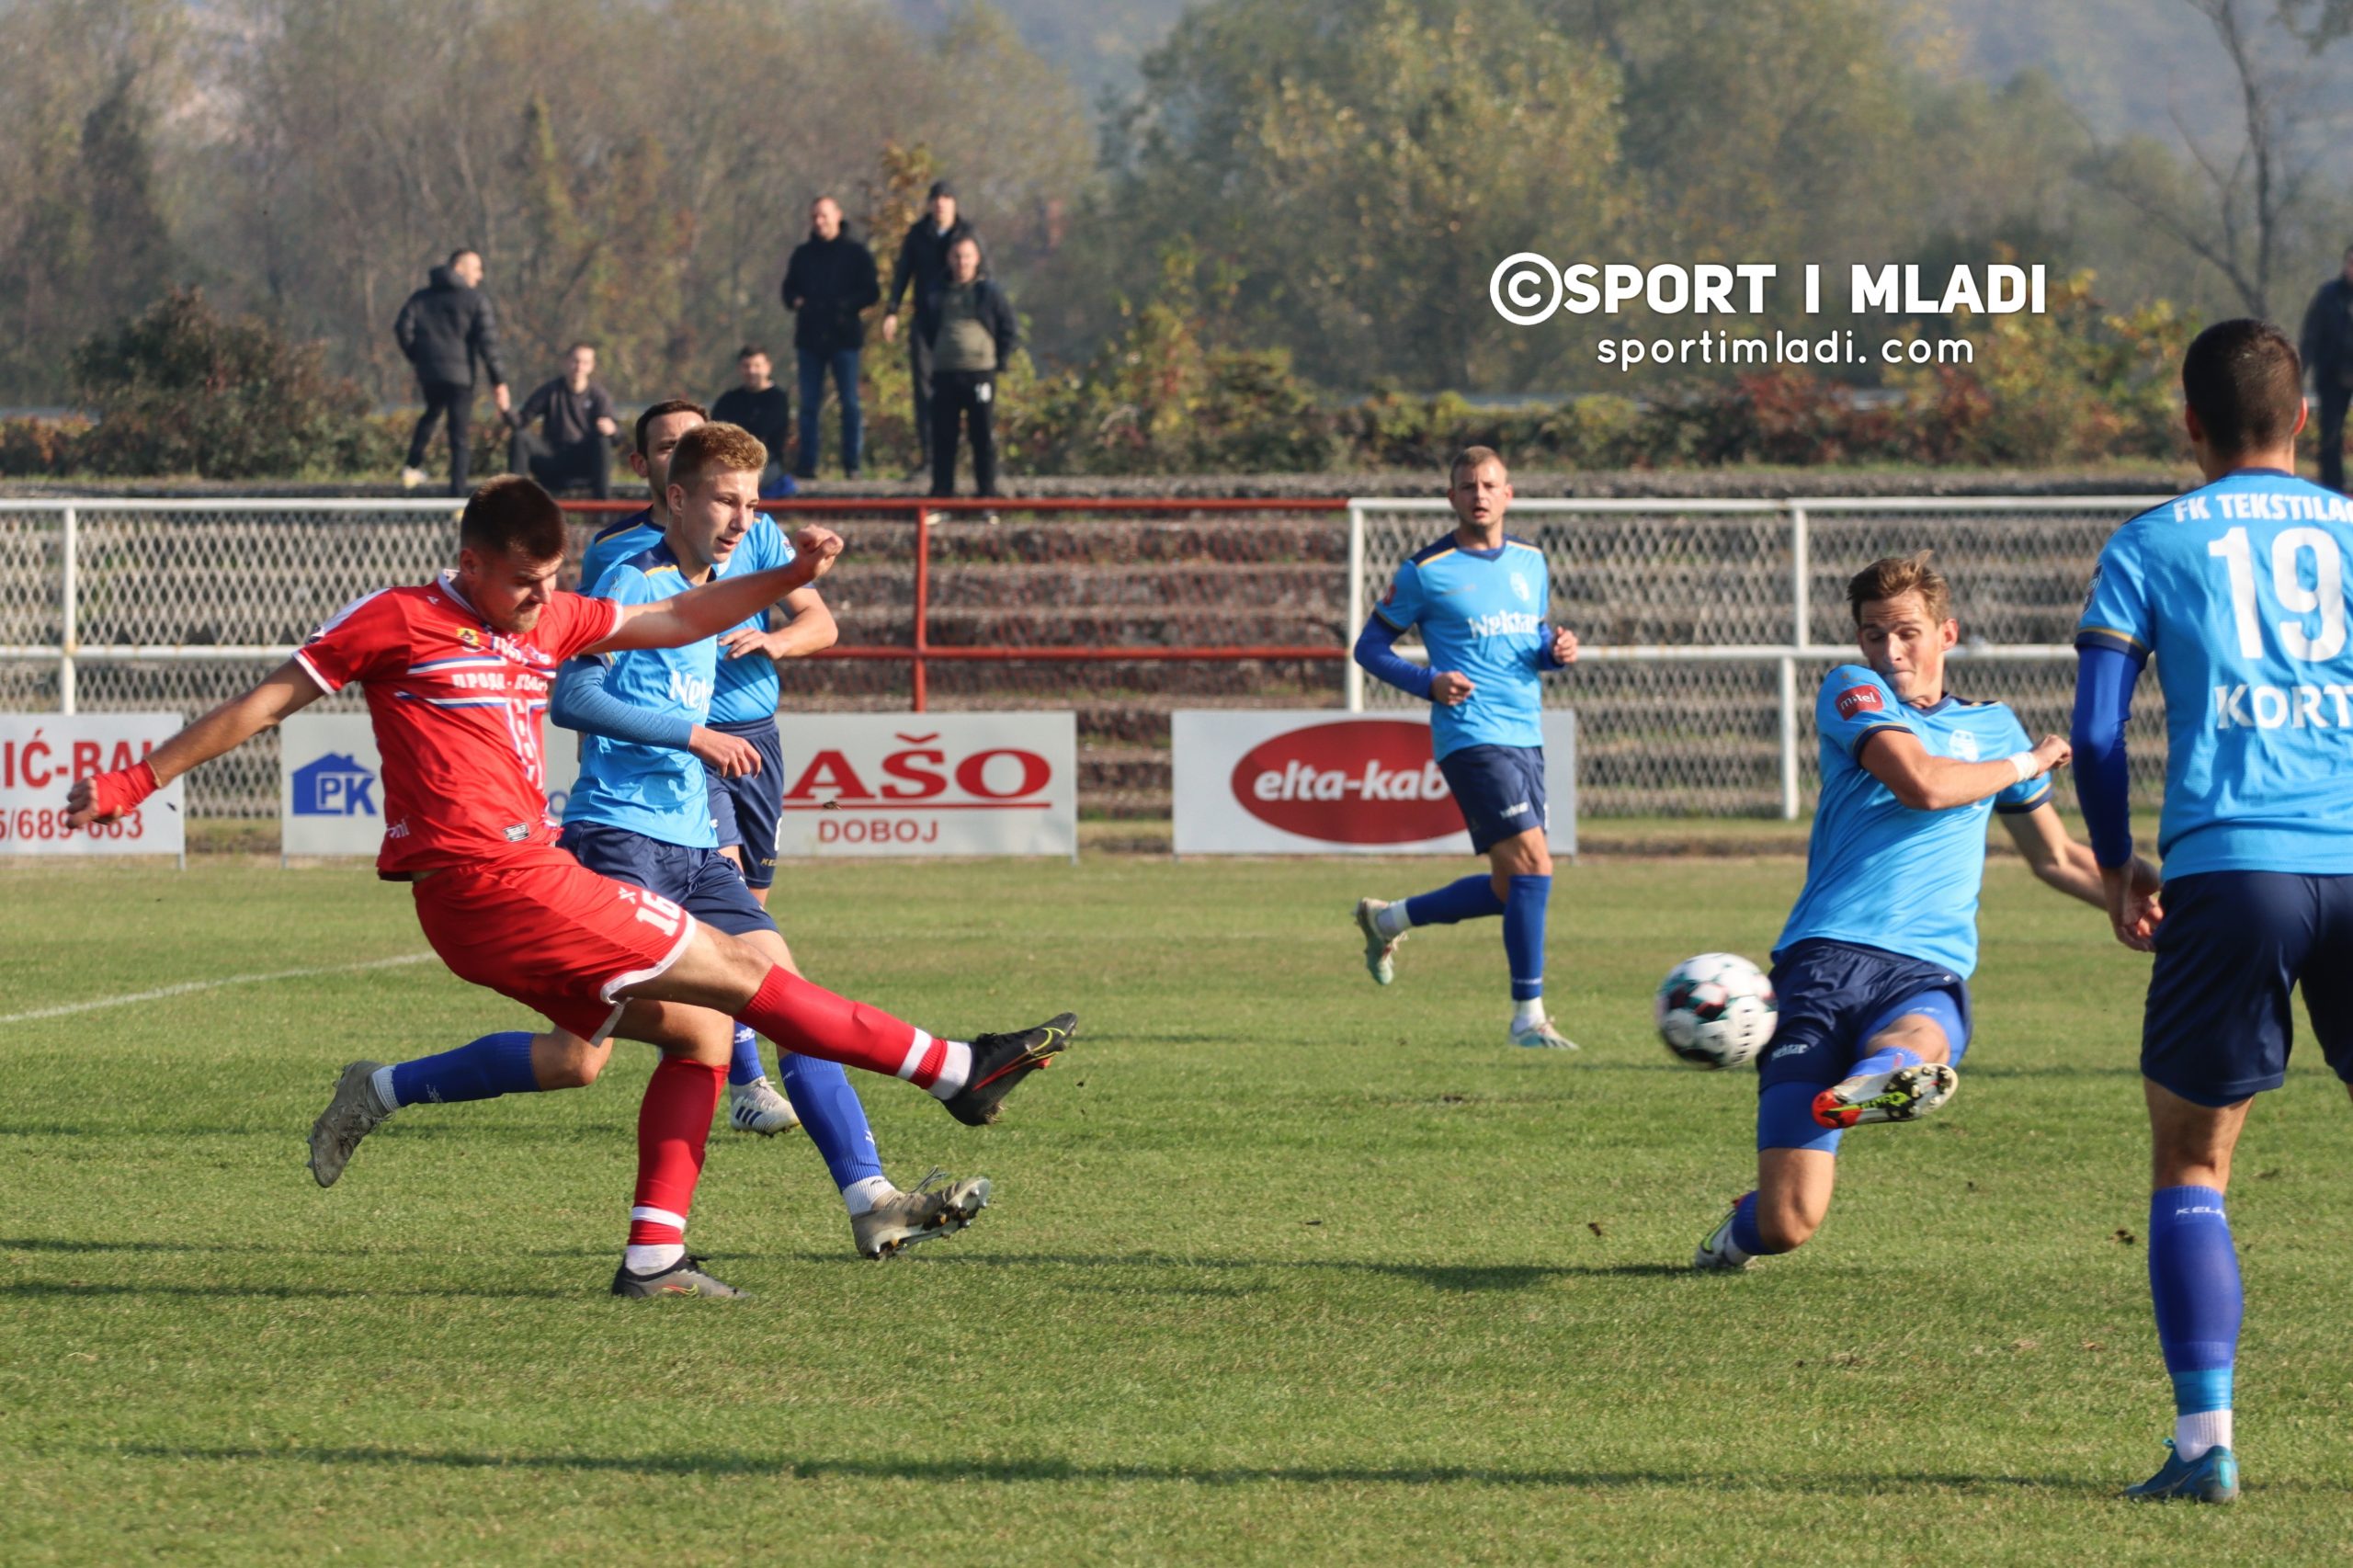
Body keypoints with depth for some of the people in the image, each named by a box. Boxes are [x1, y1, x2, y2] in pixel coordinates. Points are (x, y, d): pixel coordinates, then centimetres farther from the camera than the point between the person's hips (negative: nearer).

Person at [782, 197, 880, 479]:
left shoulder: (856, 252, 3)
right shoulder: (803, 254, 14)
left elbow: (871, 292, 0)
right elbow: (789, 289, 18)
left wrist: (844, 306, -15)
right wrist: (796, 301, -5)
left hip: (844, 337, -3)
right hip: (809, 337, 3)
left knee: (850, 403, -3)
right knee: (808, 403, 2)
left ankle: (852, 463, 0)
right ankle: (806, 463, 3)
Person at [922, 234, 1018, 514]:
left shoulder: (990, 294, 3)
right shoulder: (937, 296, 10)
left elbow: (1012, 332, 7)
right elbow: (923, 328, 25)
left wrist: (999, 362, 0)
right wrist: (937, 354, 15)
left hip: (980, 373, -2)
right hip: (944, 375, 3)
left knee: (984, 439, -2)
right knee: (942, 439, 2)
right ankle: (940, 499, 7)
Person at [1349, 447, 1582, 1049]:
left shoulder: (1531, 563, 13)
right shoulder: (1425, 571, -4)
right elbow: (1370, 647, 2)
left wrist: (1557, 651, 1)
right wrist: (1429, 684, -14)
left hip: (1526, 738, 7)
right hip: (1472, 737, -7)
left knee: (1510, 889, 9)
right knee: (1533, 864, -17)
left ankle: (1387, 919, 31)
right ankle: (1528, 1016, -10)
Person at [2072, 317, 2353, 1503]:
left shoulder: (2150, 547, 9)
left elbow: (2096, 738, 2)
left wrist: (2119, 876, 15)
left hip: (2227, 871, -2)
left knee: (2191, 1159, 8)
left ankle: (2204, 1438, -4)